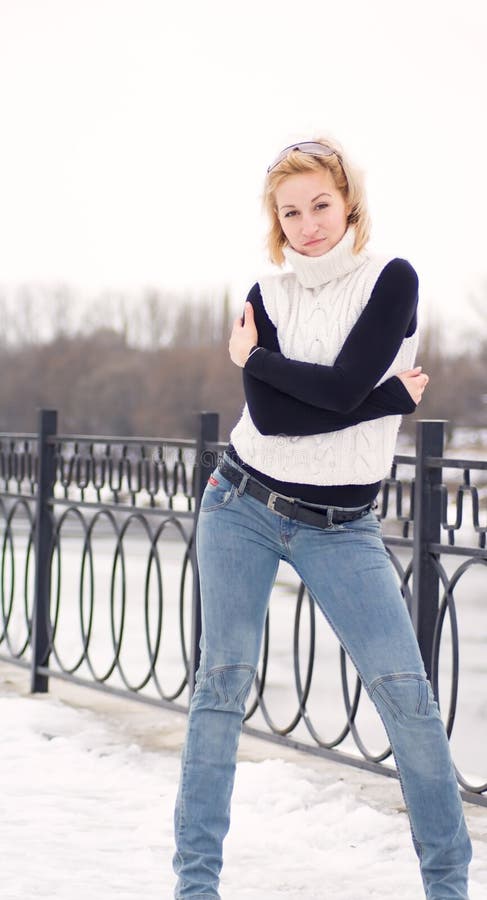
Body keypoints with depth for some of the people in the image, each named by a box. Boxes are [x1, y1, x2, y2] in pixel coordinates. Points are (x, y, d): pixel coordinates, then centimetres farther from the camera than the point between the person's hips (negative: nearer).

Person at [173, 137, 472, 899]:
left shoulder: (391, 280, -5)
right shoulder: (267, 296, 4)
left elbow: (342, 387, -19)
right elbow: (269, 416, -11)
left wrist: (255, 356, -5)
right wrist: (391, 397, -14)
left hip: (341, 527, -2)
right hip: (243, 506, 3)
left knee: (405, 690, -11)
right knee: (223, 681, 1)